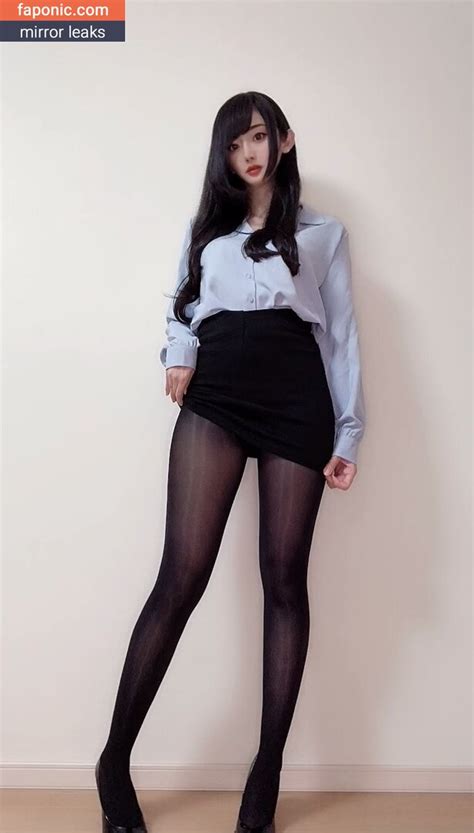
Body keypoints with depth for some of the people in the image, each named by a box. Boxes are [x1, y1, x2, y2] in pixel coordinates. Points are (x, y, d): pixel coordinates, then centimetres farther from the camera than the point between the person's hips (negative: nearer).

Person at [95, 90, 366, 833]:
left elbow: (341, 335, 12)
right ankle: (115, 761, 4)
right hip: (214, 397, 1)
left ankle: (267, 773, 12)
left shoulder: (324, 233, 19)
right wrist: (177, 356, -1)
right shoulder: (204, 229, 24)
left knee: (284, 579, 0)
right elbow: (180, 310, 24)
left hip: (296, 400, 0)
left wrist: (348, 435, 3)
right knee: (183, 575, -9)